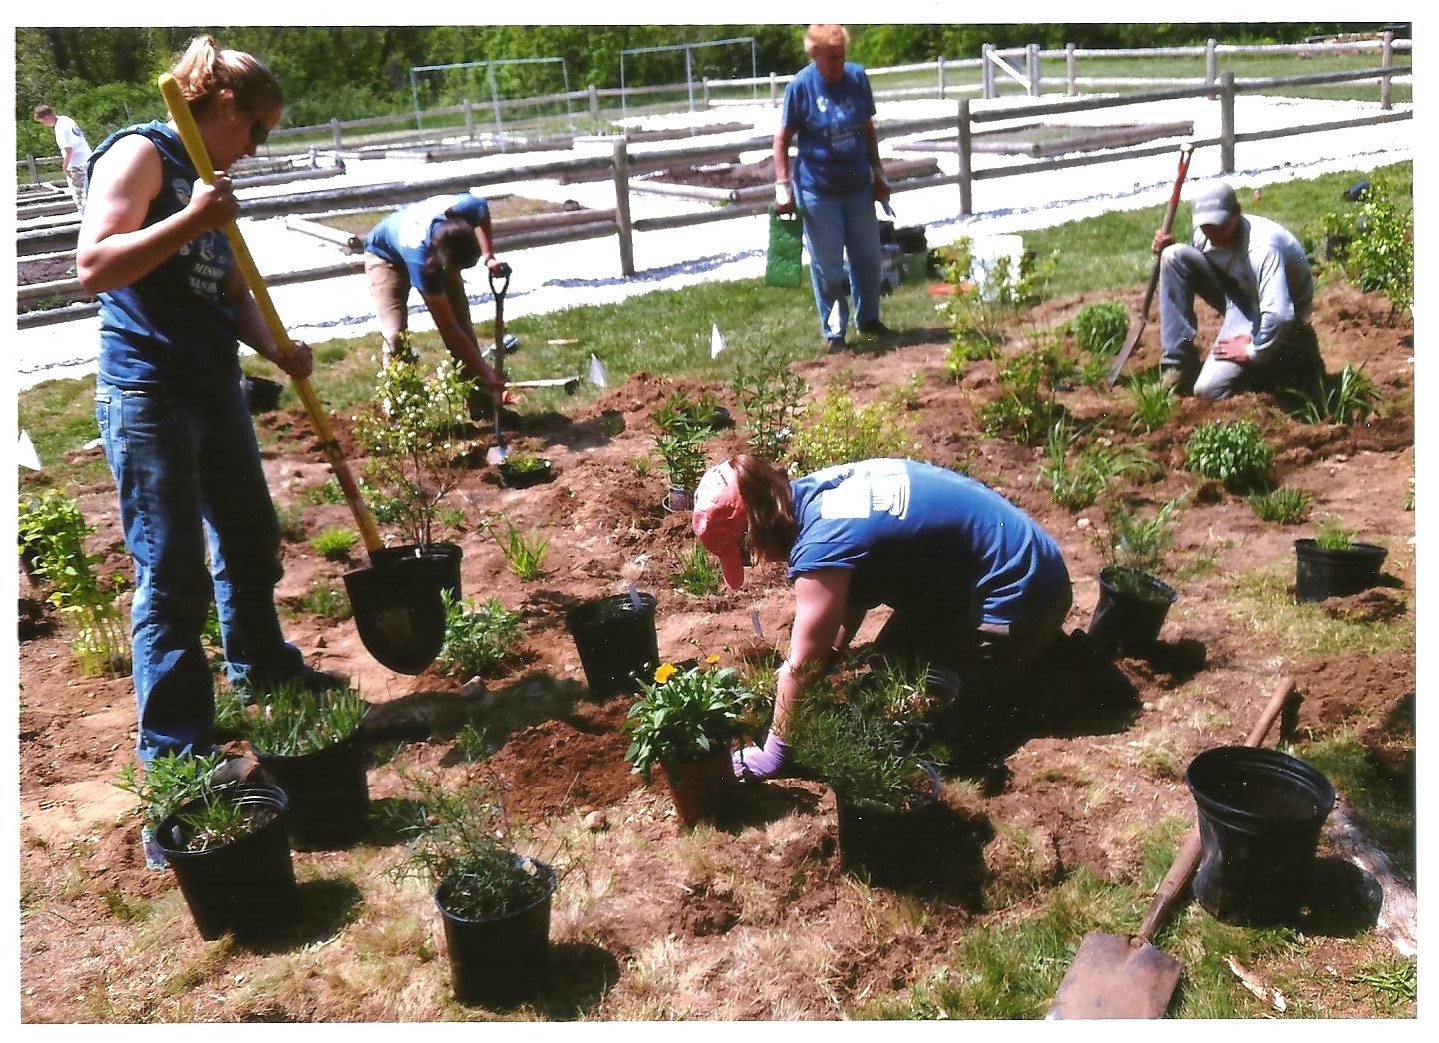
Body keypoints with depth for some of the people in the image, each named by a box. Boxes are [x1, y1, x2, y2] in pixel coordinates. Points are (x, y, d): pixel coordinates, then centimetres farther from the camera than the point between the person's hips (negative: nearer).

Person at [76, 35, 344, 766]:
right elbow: (93, 266, -20)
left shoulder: (208, 183, 15)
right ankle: (173, 750, 3)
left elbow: (234, 292, 14)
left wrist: (275, 349, -4)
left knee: (251, 539, 20)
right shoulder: (140, 153, -9)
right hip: (146, 394, -9)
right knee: (171, 575, -6)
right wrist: (191, 219, -26)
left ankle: (261, 666, 42)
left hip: (214, 386, 9)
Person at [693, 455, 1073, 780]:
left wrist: (773, 751, -9)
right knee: (893, 658, 18)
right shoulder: (814, 490, 1)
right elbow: (851, 594, 13)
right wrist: (827, 657, 11)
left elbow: (800, 666, -20)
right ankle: (1041, 643, 20)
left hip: (1019, 598, -9)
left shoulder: (821, 545, -27)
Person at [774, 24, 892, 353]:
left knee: (869, 260, 14)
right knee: (828, 268, 3)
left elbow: (868, 128, 11)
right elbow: (782, 139, -6)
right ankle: (834, 333, 17)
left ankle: (868, 318, 34)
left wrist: (878, 173, 13)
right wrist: (783, 186, -12)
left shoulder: (857, 77, 0)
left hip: (859, 187, 4)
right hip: (818, 192, -4)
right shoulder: (801, 85, -10)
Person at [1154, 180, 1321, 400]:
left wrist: (1253, 351, -27)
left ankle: (1286, 358, 3)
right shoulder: (1205, 234, -10)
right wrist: (1167, 248, -10)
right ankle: (1178, 362, -11)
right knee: (1173, 256, -13)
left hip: (1262, 315, -8)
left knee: (1209, 389, -20)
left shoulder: (1263, 246, -35)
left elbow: (1279, 315, -43)